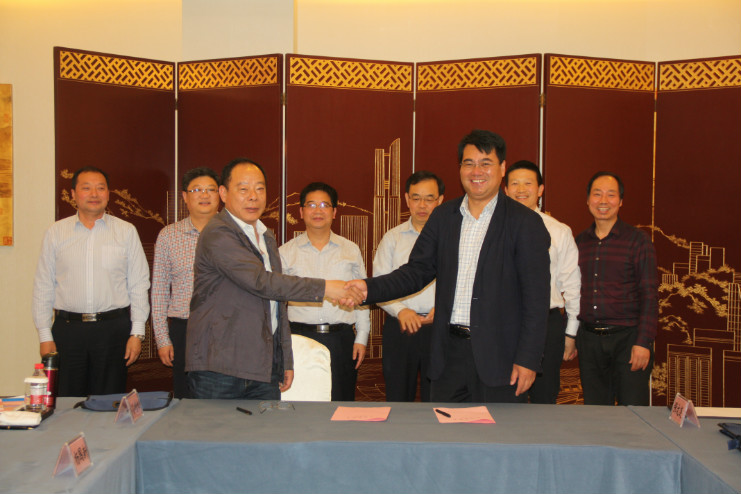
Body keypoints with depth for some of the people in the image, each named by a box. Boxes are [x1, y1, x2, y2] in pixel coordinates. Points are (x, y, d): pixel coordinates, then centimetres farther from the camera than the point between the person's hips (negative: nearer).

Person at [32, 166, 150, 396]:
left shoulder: (126, 231, 5)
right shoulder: (56, 232, 7)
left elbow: (139, 285, 4)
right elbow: (43, 288, 8)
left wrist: (137, 333, -1)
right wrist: (45, 336, 3)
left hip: (114, 328, -1)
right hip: (67, 328, 1)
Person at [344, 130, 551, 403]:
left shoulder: (525, 222, -3)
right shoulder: (443, 216, 10)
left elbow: (537, 296, -6)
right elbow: (417, 271, 9)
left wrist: (528, 359, -11)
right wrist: (369, 288, -8)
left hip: (499, 356, -4)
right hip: (449, 352, 4)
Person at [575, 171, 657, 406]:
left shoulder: (637, 240, -2)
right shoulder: (579, 242, 10)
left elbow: (650, 295, -5)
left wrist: (644, 342, -13)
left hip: (627, 337, -4)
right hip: (588, 339, 4)